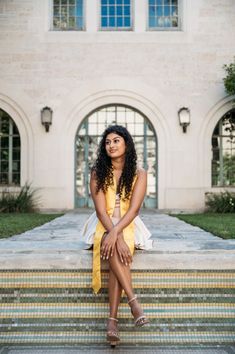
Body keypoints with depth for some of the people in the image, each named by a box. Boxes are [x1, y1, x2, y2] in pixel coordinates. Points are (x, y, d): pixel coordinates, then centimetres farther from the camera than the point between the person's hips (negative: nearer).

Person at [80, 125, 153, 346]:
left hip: (128, 225, 0)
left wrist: (116, 232, -30)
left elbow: (133, 209, -13)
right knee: (116, 250, -34)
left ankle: (112, 318, -32)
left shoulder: (139, 174, -3)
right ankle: (133, 300, -32)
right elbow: (101, 210, -10)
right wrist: (116, 237, -25)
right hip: (103, 226, 0)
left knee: (117, 252, -31)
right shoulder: (98, 172, -2)